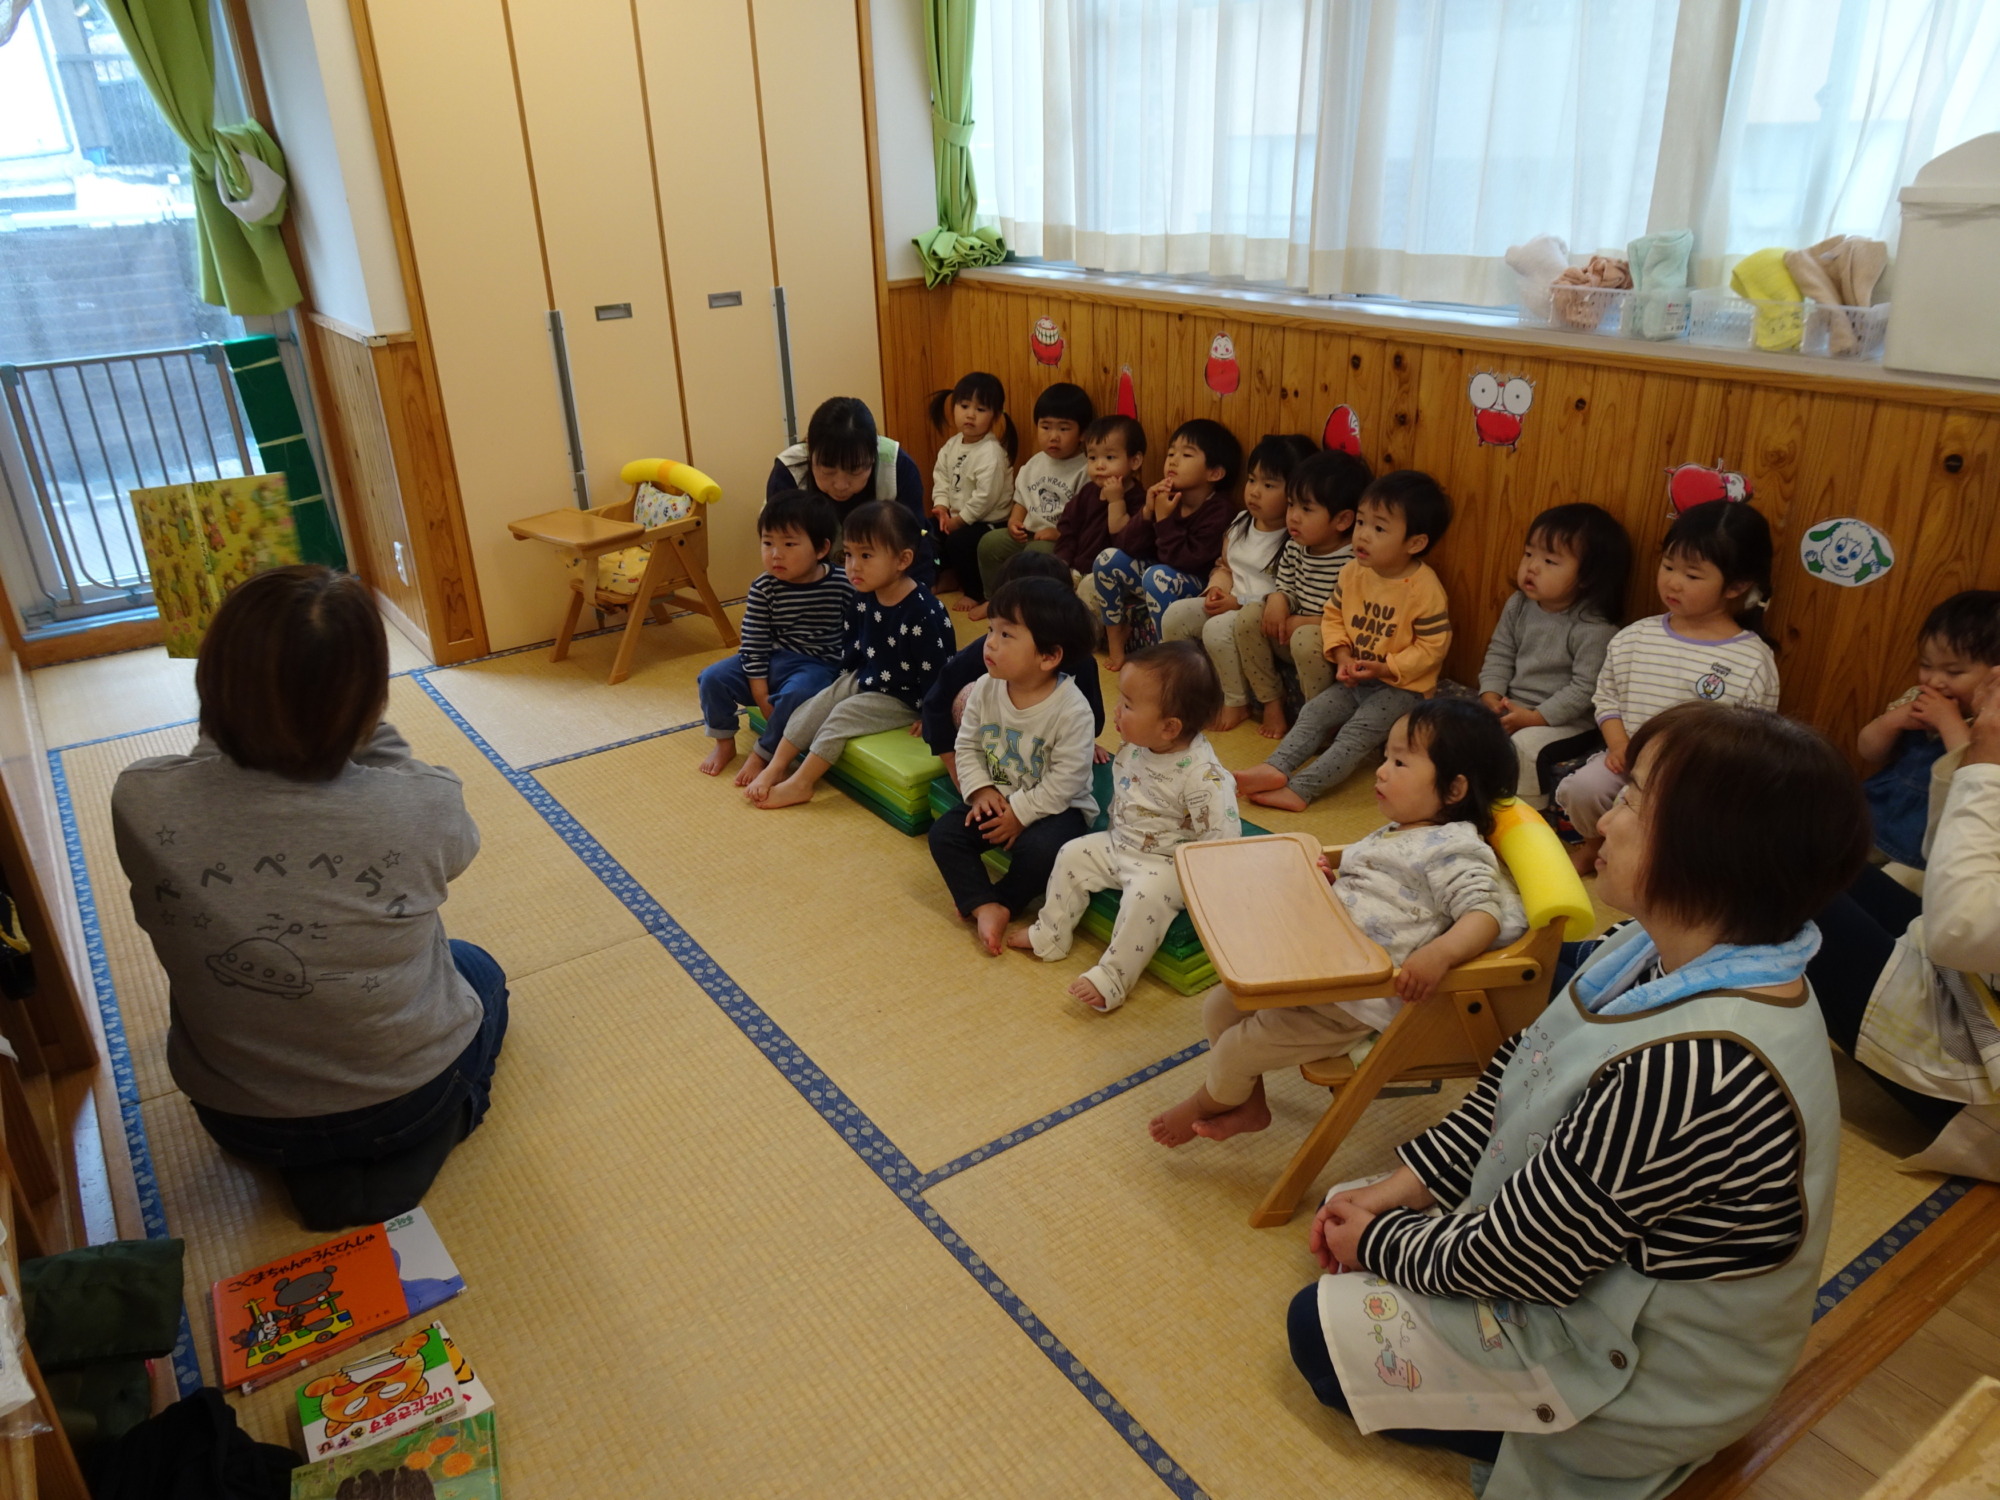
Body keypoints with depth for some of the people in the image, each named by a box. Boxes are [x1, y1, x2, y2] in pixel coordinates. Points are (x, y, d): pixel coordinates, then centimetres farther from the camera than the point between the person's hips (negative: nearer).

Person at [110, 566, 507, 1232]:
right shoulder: (422, 808, -32)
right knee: (479, 972, 31)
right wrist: (355, 719, -3)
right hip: (409, 1101, -3)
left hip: (239, 1118, 3)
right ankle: (409, 1161, 13)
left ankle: (312, 1173, 22)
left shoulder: (141, 805, -27)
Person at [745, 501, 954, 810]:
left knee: (844, 715, -19)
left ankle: (800, 784, -11)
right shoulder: (863, 598, -4)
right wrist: (842, 680, 15)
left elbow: (935, 670, -23)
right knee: (815, 705, -2)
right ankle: (776, 767, 3)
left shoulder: (922, 613, -29)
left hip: (901, 698, -8)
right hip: (863, 680, 8)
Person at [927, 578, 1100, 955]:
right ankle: (985, 907, -18)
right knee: (943, 833, -12)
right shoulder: (985, 690, -8)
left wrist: (1020, 814, -19)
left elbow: (1065, 781, -22)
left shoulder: (1071, 710, -24)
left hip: (1056, 808, -5)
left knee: (1040, 850, -33)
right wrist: (981, 790, -12)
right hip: (998, 801, 5)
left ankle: (999, 901, -6)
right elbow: (967, 746, 3)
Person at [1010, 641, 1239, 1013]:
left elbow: (1222, 836, -28)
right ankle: (1050, 936, 19)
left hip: (1166, 864, -8)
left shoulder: (1201, 774, -29)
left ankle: (1112, 978, -19)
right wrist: (1117, 833, 17)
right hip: (1121, 844, 8)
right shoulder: (1133, 749, -6)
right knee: (1073, 855, 5)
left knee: (1145, 895, -31)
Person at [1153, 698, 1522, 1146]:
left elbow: (1485, 915, -23)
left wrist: (1439, 954, -40)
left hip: (1356, 1000, -9)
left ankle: (1208, 1101, 31)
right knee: (1219, 1006, 12)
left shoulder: (1454, 849, -13)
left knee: (1236, 1047, -4)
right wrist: (1329, 879, 7)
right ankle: (1249, 1105, 32)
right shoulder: (1392, 836, 15)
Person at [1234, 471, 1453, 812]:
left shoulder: (1425, 589, -19)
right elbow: (1334, 615, 7)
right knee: (1313, 712, -10)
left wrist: (1385, 668, -23)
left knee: (1357, 733, -21)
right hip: (1355, 680, 7)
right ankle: (1277, 768, -21)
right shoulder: (1353, 572, -2)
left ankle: (1299, 789, -29)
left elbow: (1432, 646, -17)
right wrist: (1342, 656, -10)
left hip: (1402, 686, -7)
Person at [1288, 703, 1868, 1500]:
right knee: (1350, 1214, 13)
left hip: (1636, 1368, -8)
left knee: (1319, 1326, 2)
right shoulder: (1670, 954, -11)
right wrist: (1397, 1188, -3)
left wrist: (1378, 1241, -10)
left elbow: (1519, 1259, -28)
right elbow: (1519, 1070, 1)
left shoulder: (1694, 1068, -39)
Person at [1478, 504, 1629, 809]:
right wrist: (1491, 696, -9)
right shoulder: (1519, 606, 0)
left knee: (1525, 746, -29)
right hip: (1513, 707, 7)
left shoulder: (1594, 629, -20)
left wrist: (1534, 718, -23)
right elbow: (1500, 653, 6)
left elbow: (1585, 689, -22)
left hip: (1567, 721, -7)